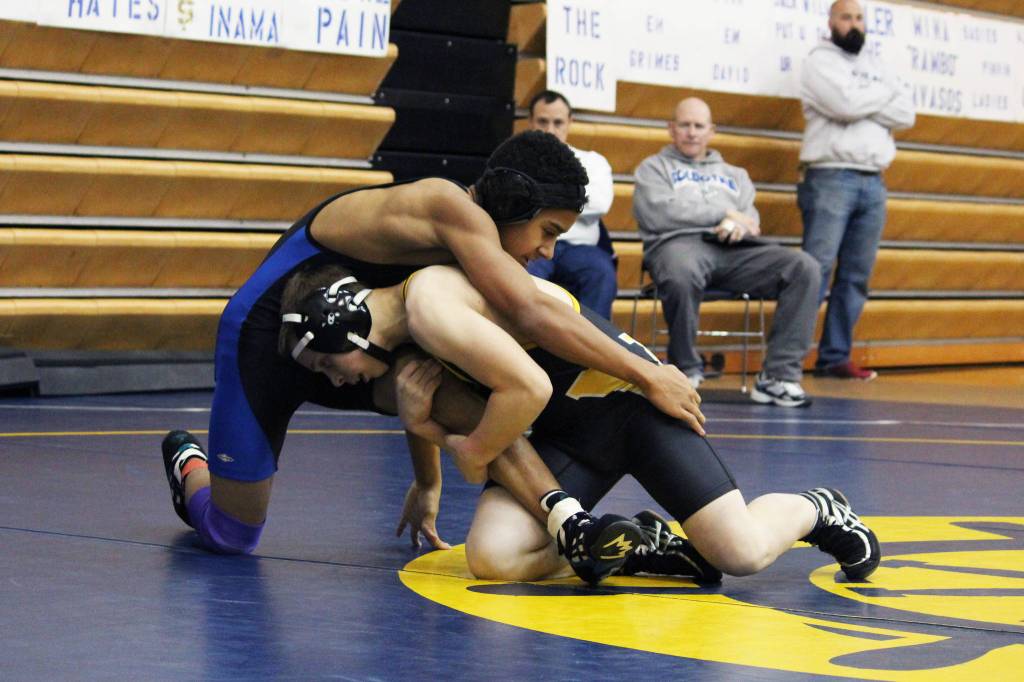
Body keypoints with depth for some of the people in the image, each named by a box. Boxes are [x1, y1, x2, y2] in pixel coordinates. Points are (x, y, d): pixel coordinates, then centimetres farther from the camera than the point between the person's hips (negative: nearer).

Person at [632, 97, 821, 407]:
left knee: (804, 268, -23)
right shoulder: (654, 167, 21)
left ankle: (779, 376, -28)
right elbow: (658, 213, 0)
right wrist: (724, 214, 1)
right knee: (682, 274, -43)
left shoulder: (734, 175, 33)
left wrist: (738, 225, -12)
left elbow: (750, 219, 15)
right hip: (679, 243, -4)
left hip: (733, 248, 4)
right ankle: (686, 371, -21)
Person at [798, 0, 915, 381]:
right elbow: (845, 103, -16)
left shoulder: (876, 67, 19)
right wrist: (883, 94, 1)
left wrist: (862, 104, -5)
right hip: (831, 178, -6)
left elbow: (906, 116, 7)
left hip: (873, 183, 6)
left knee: (856, 277, 4)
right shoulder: (820, 62, 1)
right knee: (815, 272, -13)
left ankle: (835, 357, 7)